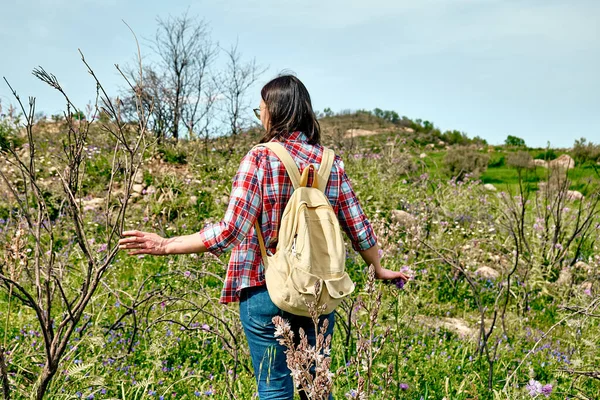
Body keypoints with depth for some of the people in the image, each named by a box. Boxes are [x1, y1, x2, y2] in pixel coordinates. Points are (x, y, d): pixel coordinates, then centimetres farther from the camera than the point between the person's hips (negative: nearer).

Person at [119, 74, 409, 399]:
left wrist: (165, 245, -11)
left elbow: (231, 232, -18)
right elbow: (358, 228, 5)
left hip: (266, 292, -4)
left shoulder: (260, 159, -12)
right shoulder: (331, 162, 1)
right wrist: (379, 269, 22)